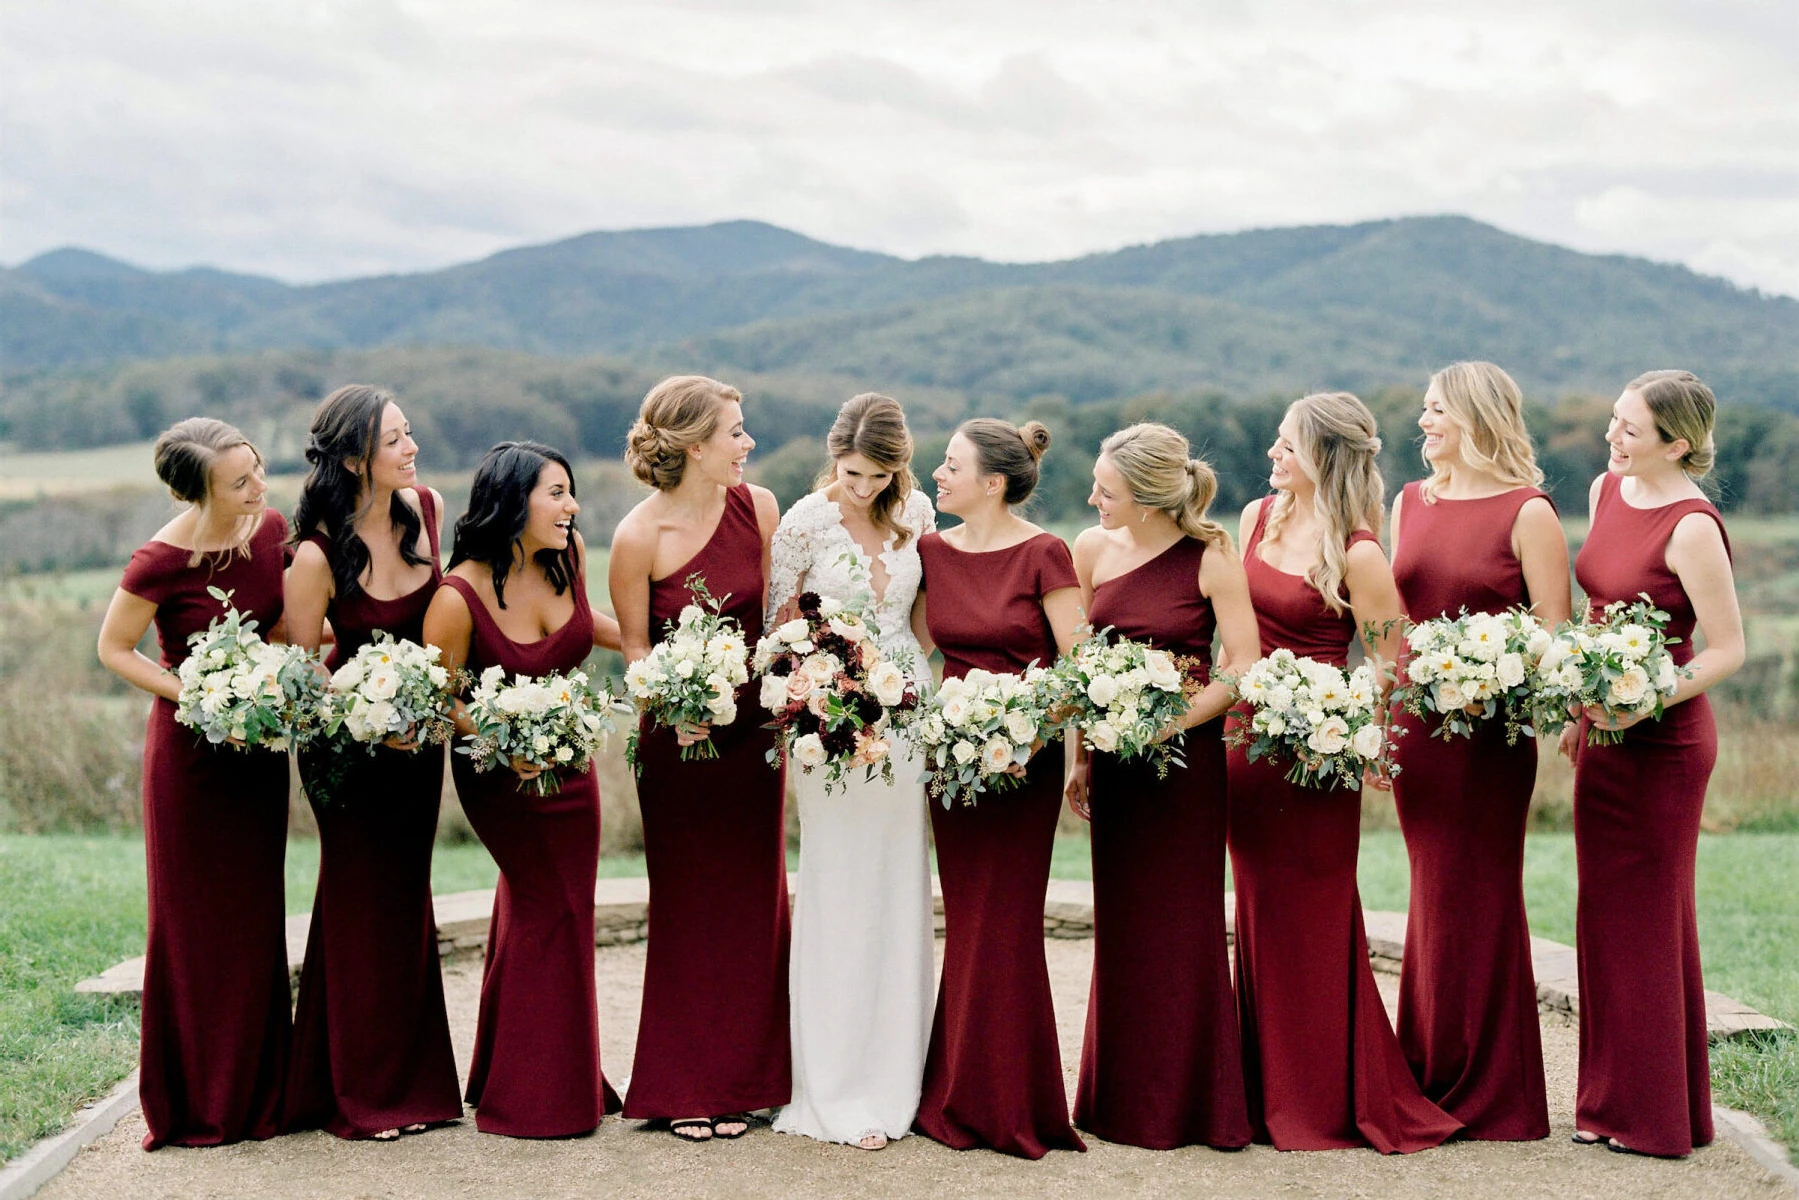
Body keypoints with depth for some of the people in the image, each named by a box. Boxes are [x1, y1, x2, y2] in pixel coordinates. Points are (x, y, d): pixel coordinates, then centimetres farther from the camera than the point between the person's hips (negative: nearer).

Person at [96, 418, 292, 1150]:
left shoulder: (272, 529, -4)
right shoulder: (161, 562, -20)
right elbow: (114, 649, -8)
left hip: (259, 741, 5)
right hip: (191, 751, -5)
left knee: (255, 917, 12)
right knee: (194, 923, 4)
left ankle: (255, 1091, 25)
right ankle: (194, 1103, 18)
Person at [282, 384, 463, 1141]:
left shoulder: (427, 508, -6)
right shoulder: (318, 553, -23)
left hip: (418, 730, 6)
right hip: (349, 739, -5)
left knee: (406, 893, 14)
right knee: (361, 899, 4)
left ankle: (412, 1080, 26)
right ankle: (361, 1093, 18)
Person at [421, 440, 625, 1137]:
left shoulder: (568, 556, -9)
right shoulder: (459, 596, -25)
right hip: (498, 770, -6)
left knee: (547, 912, 15)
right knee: (547, 910, -1)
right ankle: (534, 1097, 14)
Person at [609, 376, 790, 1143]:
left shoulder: (758, 507, -3)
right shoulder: (638, 537, -14)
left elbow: (778, 612, 6)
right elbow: (633, 644, -4)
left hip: (751, 726, 4)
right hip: (679, 736, -3)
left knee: (752, 900, 9)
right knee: (687, 908, 5)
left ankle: (741, 1078, 22)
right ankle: (681, 1089, 18)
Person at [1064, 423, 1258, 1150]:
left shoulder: (1211, 559, -9)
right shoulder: (1091, 551, 2)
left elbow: (1243, 673, -11)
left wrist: (1163, 727, -17)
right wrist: (1078, 758, 5)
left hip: (1185, 759, -4)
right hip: (1114, 758, 4)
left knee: (1184, 928, 2)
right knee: (1121, 928, 9)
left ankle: (1191, 1103, 16)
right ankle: (1124, 1101, 20)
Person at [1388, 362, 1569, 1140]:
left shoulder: (1527, 512, -6)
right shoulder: (1409, 503, 11)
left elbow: (1554, 634, -9)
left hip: (1488, 726, -5)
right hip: (1415, 720, 5)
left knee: (1481, 894, 1)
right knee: (1433, 892, 11)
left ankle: (1490, 1091, 13)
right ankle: (1433, 1078, 22)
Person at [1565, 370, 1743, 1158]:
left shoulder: (1692, 526, -19)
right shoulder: (1608, 489, 6)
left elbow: (1728, 650, -17)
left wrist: (1643, 703, -27)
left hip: (1659, 744, -8)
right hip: (1604, 731, 8)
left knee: (1646, 923, 2)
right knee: (1605, 920, 14)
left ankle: (1656, 1116, 16)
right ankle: (1609, 1101, 25)